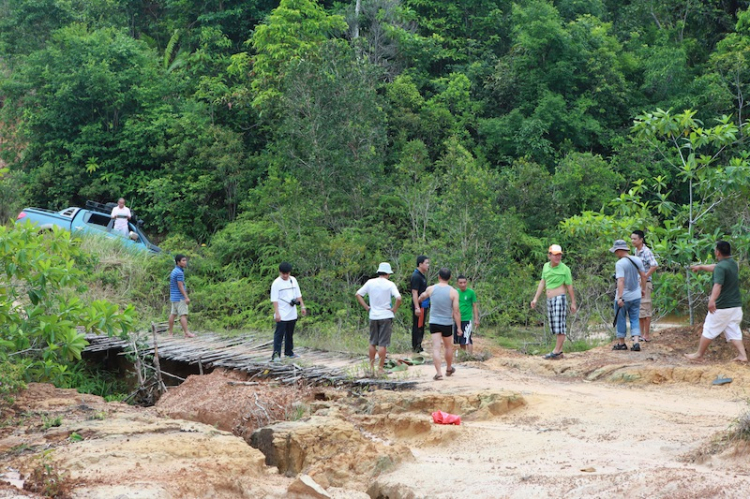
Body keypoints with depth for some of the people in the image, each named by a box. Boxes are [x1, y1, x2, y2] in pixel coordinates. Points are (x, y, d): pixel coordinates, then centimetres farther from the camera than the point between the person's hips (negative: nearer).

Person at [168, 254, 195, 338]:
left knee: (173, 314, 11)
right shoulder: (179, 272, -16)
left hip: (174, 296, 10)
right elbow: (180, 286, -19)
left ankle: (171, 332, 15)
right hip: (180, 297, -10)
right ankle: (186, 333, -15)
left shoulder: (174, 271, 14)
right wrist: (186, 297, -19)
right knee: (183, 315, -11)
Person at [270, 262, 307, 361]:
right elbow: (274, 299, -12)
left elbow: (298, 295, 16)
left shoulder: (293, 280, 9)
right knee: (279, 334, -8)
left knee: (290, 334, 15)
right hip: (282, 315, -6)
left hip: (292, 314, 6)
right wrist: (277, 313, -19)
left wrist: (302, 306, 9)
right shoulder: (276, 283, -9)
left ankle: (289, 352, 25)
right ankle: (276, 354, -10)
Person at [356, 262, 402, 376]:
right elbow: (398, 298, -20)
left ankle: (371, 367, 22)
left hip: (373, 316, 3)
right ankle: (380, 369, 2)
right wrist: (394, 309, -6)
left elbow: (358, 294, 5)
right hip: (386, 316, -3)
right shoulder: (390, 285, -8)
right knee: (382, 344, 1)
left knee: (372, 343, 16)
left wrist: (366, 307, 7)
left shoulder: (370, 282, 3)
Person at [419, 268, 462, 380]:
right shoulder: (453, 292, -7)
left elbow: (422, 296, 22)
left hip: (434, 323, 0)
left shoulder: (431, 289, -1)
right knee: (448, 347, 20)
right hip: (447, 323, 0)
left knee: (436, 348, -4)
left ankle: (439, 372, -15)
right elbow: (456, 311, -9)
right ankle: (449, 369, 37)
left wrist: (419, 300, 47)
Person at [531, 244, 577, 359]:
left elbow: (569, 287, -3)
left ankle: (556, 352, -11)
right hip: (550, 300, 7)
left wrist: (573, 303, -1)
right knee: (555, 327, 9)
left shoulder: (564, 269, -8)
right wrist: (535, 298, 11)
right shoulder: (546, 266, 8)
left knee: (560, 325, -9)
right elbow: (542, 283, 14)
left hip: (560, 298, -7)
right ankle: (560, 351, 14)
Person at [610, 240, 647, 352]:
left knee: (621, 319, 10)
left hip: (623, 297, -5)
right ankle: (636, 342, -4)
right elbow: (643, 276, 11)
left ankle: (621, 343, 18)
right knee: (635, 319, 10)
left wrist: (619, 297, -25)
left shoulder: (620, 263, -17)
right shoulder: (637, 260, 3)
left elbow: (621, 281, -24)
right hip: (636, 296, 6)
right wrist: (643, 289, 24)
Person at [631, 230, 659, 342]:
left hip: (644, 283, -9)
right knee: (638, 310, 12)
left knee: (645, 310, -4)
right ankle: (641, 334, 20)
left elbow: (655, 266, -24)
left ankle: (647, 335, 2)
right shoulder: (636, 251, 11)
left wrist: (644, 277, -21)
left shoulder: (646, 252, -14)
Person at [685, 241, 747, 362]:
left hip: (722, 307, -8)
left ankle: (699, 355, 15)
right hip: (736, 306, 8)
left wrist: (712, 300, -48)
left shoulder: (721, 267, -18)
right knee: (733, 331, 11)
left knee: (709, 330, 5)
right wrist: (701, 267, 43)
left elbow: (718, 285, -35)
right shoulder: (733, 263, 11)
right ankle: (742, 355, -1)